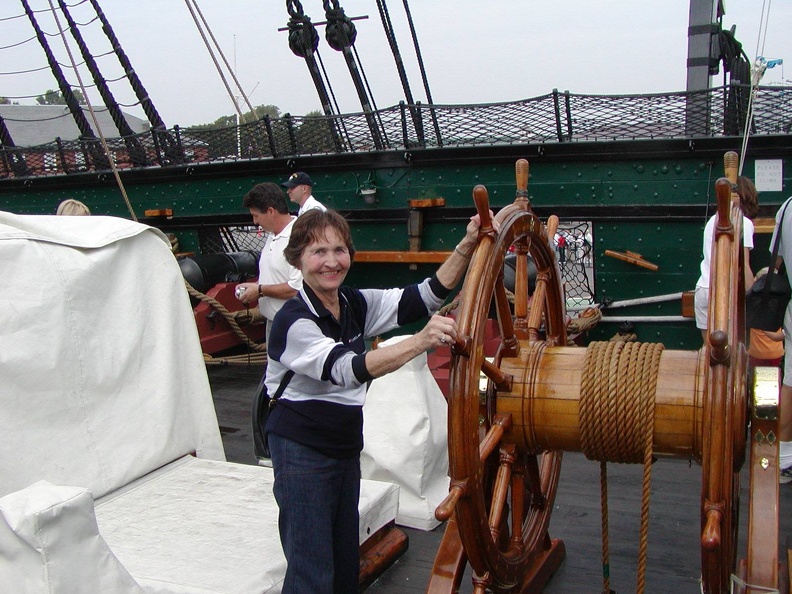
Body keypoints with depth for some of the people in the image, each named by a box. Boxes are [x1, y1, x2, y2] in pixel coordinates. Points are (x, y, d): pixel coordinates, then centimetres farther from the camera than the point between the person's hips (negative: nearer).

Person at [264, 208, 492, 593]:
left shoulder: (357, 304, 2)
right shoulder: (294, 321, -20)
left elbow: (428, 296, -3)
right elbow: (347, 369, -34)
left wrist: (467, 246, -16)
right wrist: (422, 341, -45)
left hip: (346, 443, 7)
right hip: (300, 448, -7)